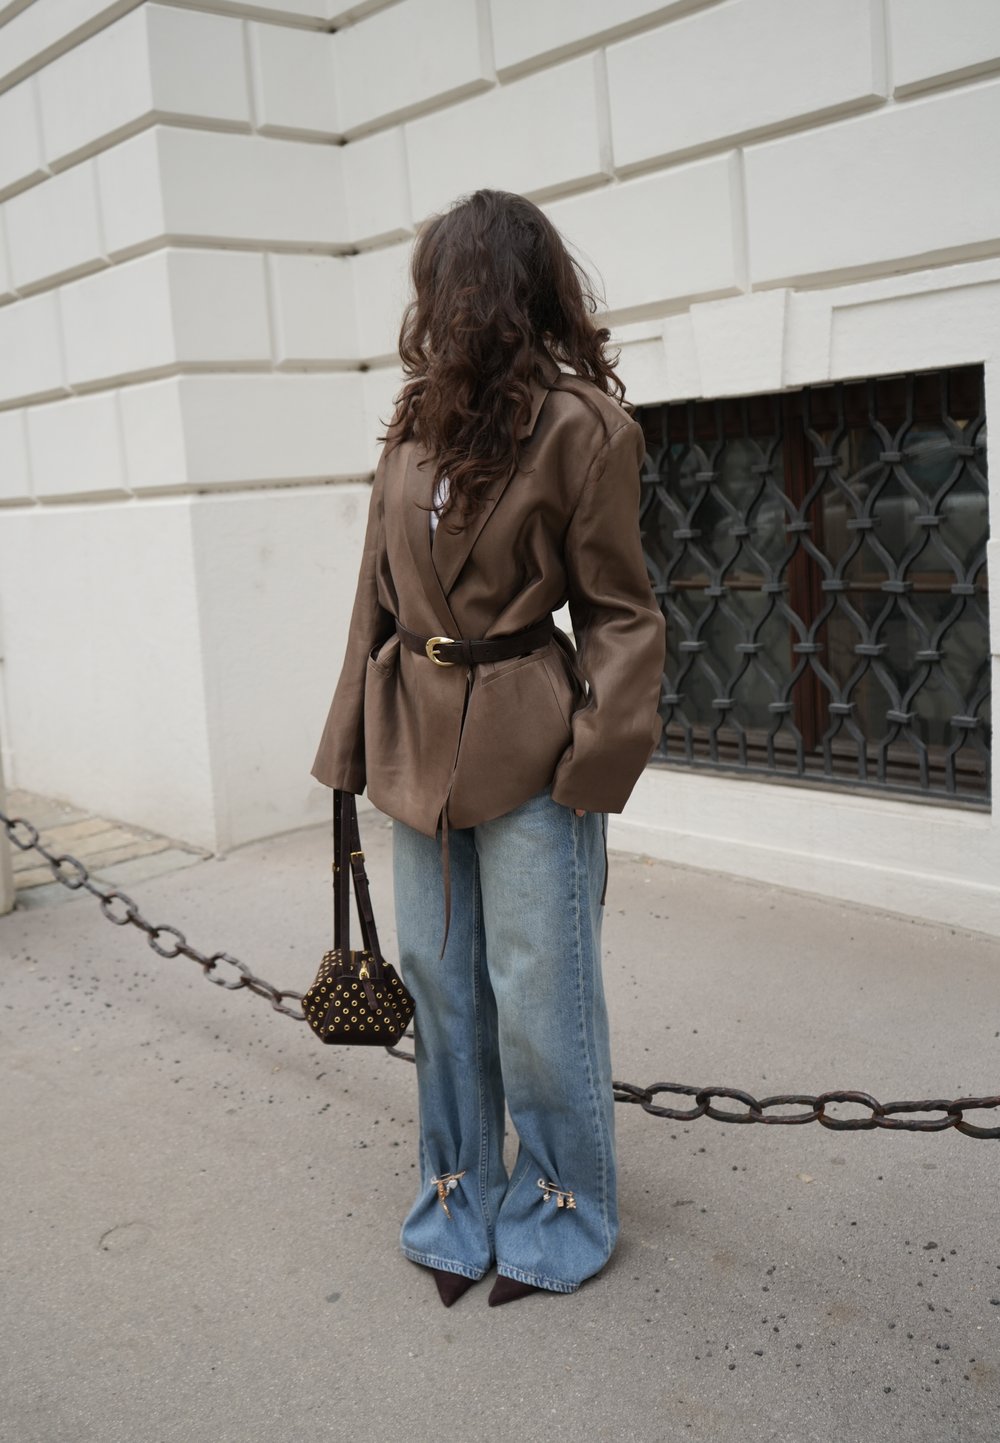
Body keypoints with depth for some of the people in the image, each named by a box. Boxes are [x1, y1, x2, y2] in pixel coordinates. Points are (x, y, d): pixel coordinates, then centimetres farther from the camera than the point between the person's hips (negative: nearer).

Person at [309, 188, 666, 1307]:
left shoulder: (582, 422, -8)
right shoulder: (415, 418, 10)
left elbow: (619, 610, -6)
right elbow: (379, 588, 12)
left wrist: (604, 751, -15)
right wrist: (357, 737, 9)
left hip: (528, 749, -6)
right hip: (419, 741, 6)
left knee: (538, 997, 3)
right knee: (437, 979, 14)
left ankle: (558, 1219, 26)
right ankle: (460, 1205, 33)